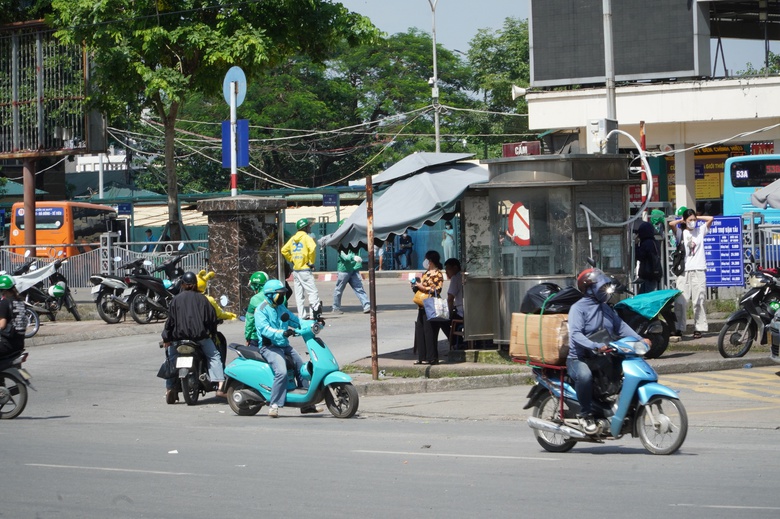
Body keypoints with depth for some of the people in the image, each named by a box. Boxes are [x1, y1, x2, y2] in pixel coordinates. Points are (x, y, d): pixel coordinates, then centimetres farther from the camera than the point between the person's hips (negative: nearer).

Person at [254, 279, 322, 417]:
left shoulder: (281, 308, 16)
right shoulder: (261, 310, -10)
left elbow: (295, 321, 17)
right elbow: (264, 329, -24)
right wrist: (281, 333, -38)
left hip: (284, 345, 9)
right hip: (269, 347, -9)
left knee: (302, 368, 8)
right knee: (281, 372, -29)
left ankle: (307, 404, 16)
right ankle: (274, 405, -25)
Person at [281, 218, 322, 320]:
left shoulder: (293, 238, 12)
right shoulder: (306, 237, -8)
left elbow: (284, 250, 13)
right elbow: (312, 249, -24)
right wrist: (311, 262, -13)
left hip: (295, 270, 7)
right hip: (305, 270, -7)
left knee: (299, 295, 9)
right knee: (313, 292, -6)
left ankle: (301, 315, 9)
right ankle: (313, 314, -15)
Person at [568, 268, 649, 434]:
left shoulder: (606, 309, 18)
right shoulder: (578, 308, -9)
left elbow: (621, 326, 12)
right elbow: (576, 334, -23)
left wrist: (639, 340, -5)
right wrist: (597, 346, -37)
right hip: (579, 359, -8)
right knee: (585, 375, -39)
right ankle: (585, 414, -21)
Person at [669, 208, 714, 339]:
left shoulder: (700, 231, 13)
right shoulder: (681, 233, 8)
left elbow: (711, 219, 3)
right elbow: (671, 223, -7)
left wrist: (697, 218, 11)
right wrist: (682, 221, 8)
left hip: (699, 270, 1)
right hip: (684, 271, -1)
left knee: (698, 301, -2)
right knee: (680, 301, -6)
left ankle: (698, 329, 1)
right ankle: (678, 328, -3)